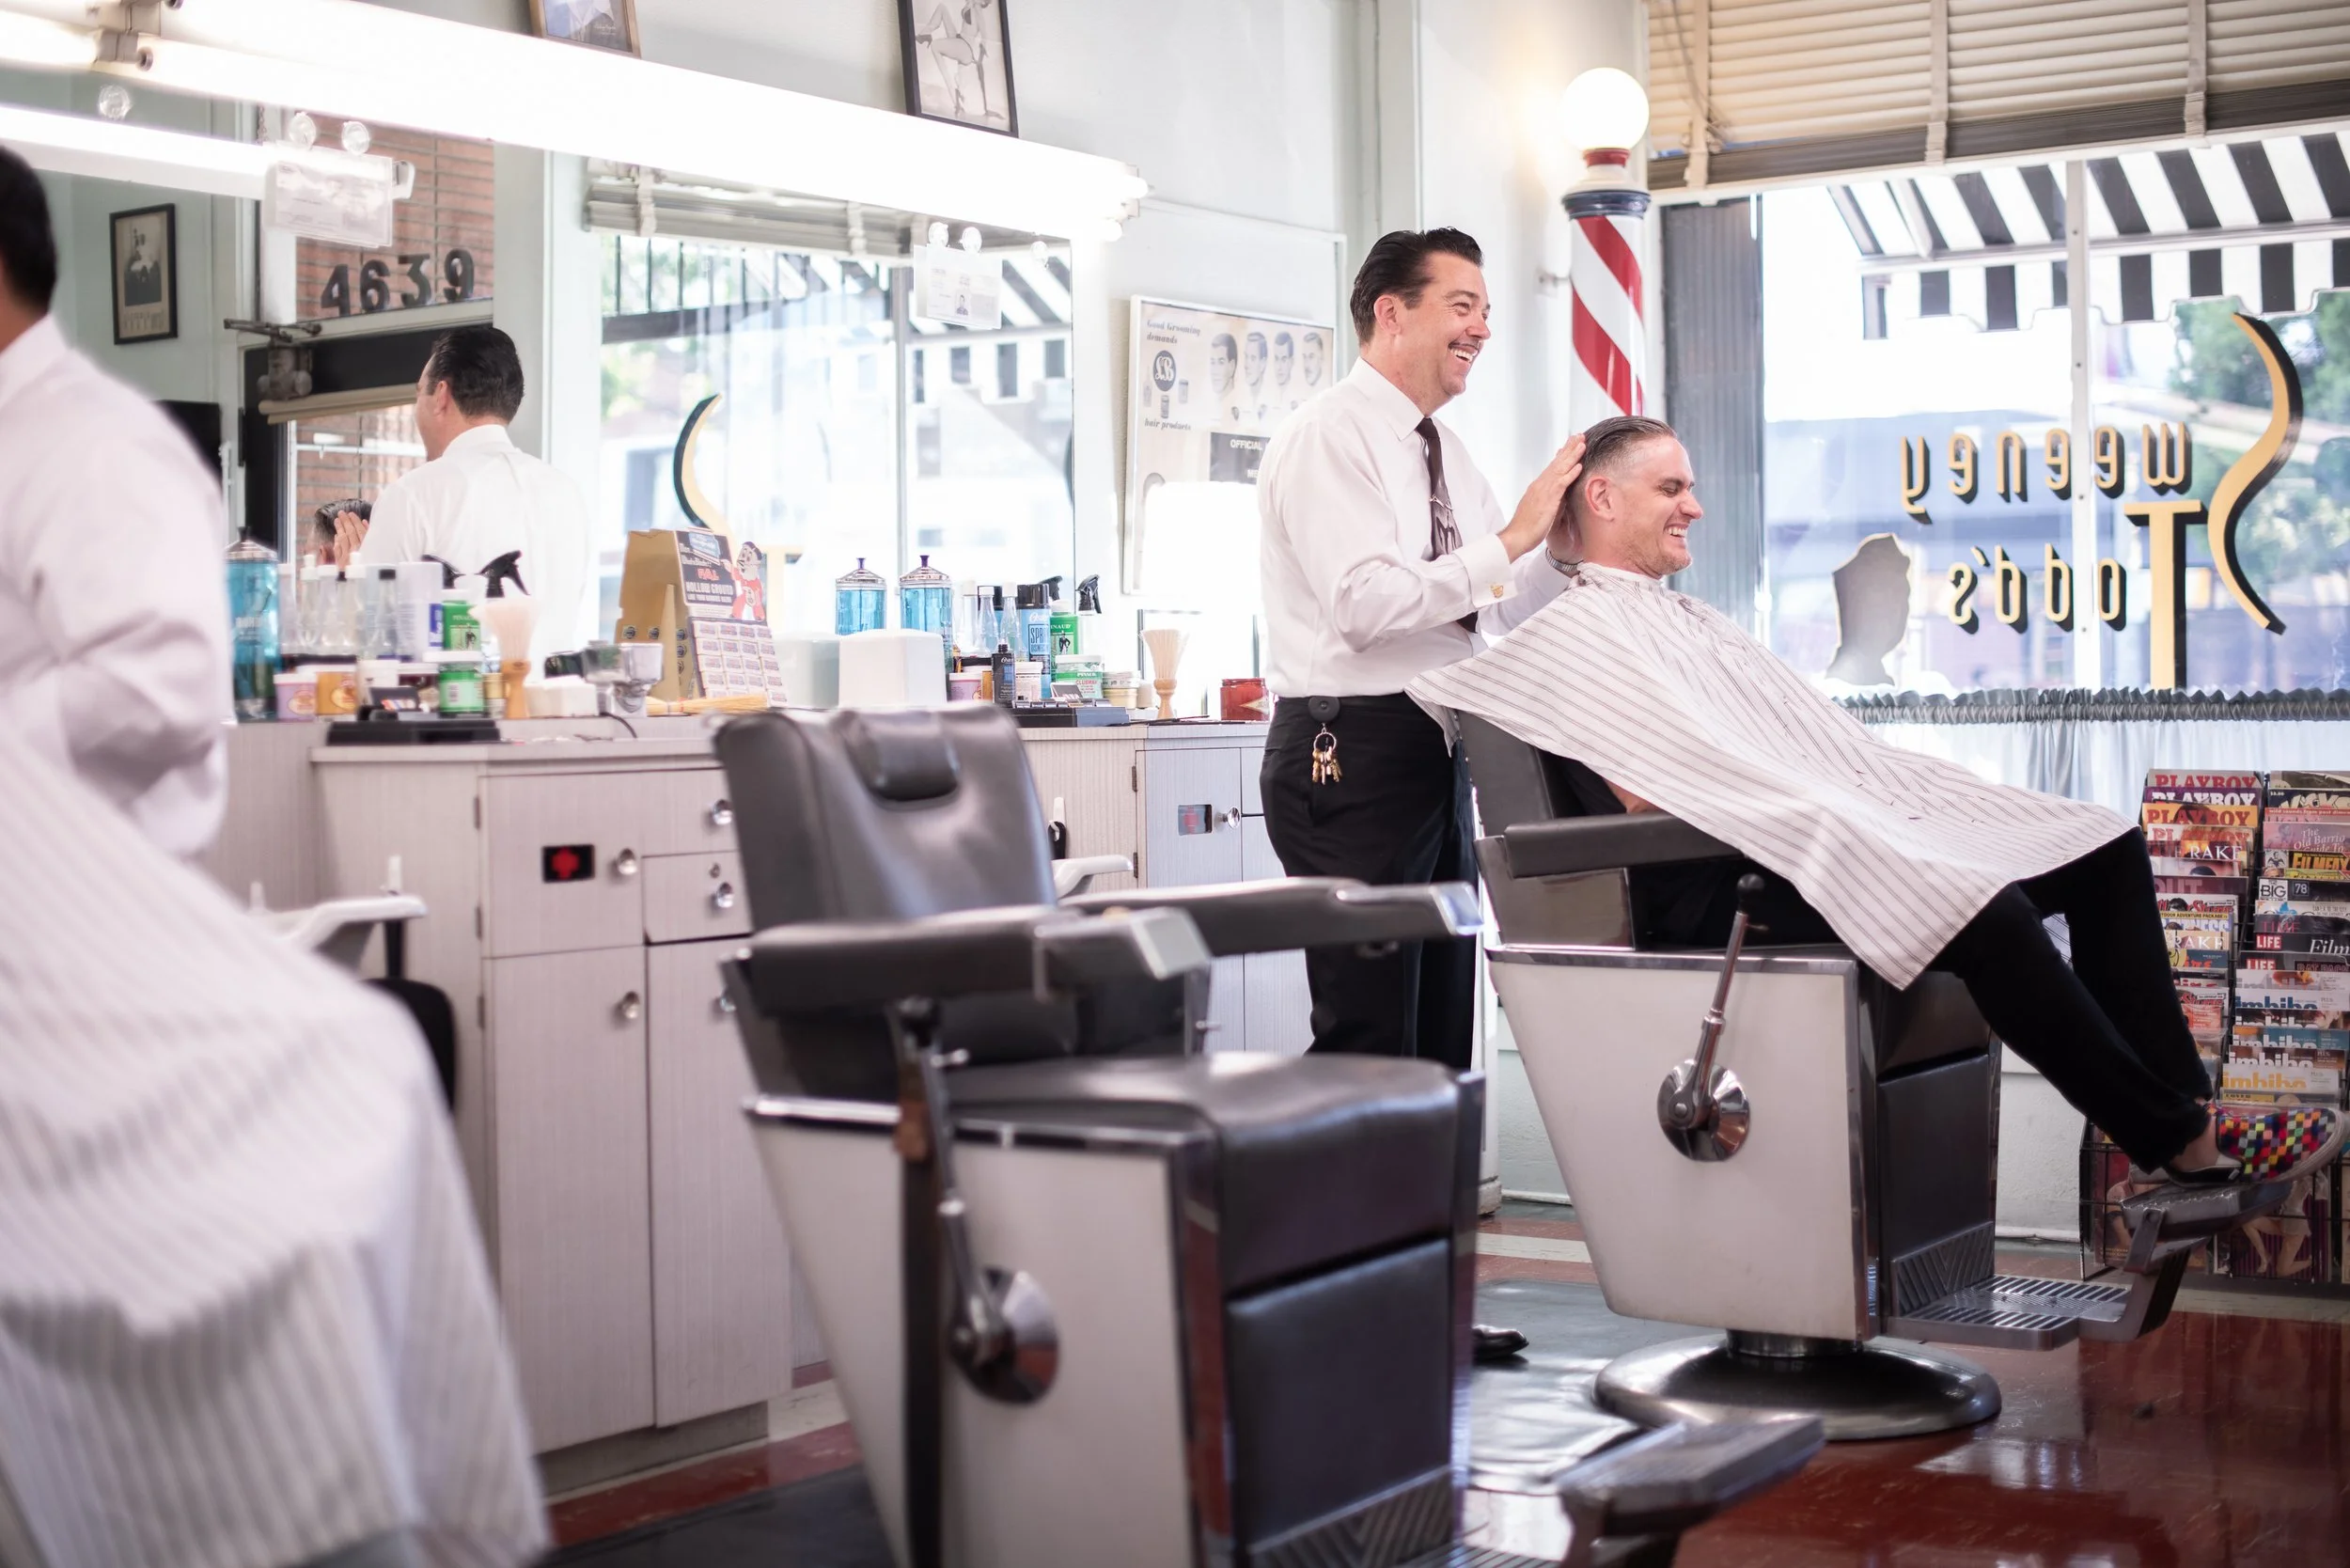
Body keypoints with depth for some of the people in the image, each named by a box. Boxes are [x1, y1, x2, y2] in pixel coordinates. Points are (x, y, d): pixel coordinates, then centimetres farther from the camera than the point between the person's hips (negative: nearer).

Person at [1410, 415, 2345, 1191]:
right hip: (1727, 894, -10)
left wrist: (1890, 785, 3)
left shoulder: (1687, 619, 28)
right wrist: (1836, 815, -12)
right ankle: (2176, 1140, -18)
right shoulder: (1579, 628, -1)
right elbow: (1646, 791, -14)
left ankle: (2178, 1101, -6)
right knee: (1989, 912, -32)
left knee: (2107, 851, -1)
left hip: (1822, 834, 10)